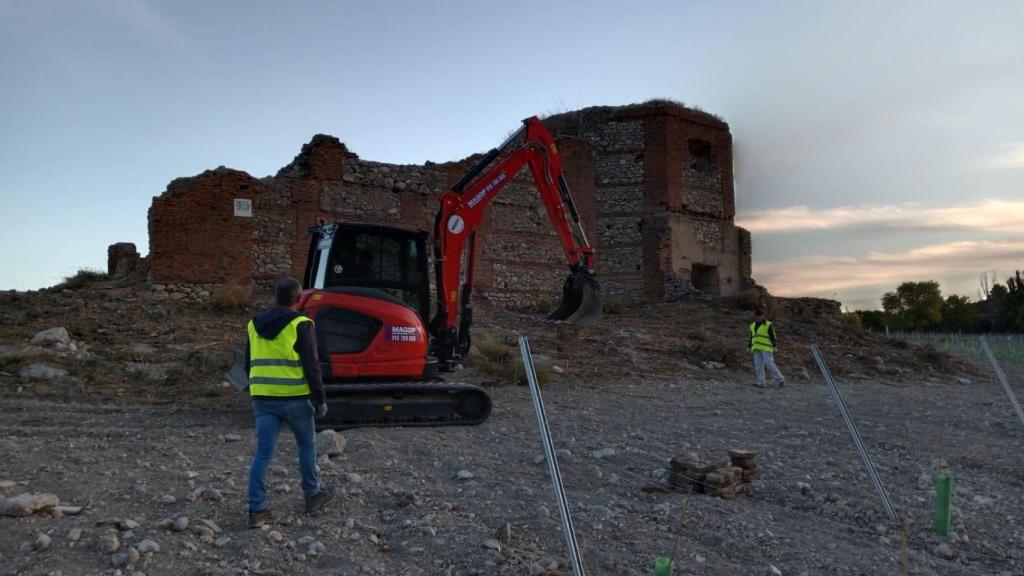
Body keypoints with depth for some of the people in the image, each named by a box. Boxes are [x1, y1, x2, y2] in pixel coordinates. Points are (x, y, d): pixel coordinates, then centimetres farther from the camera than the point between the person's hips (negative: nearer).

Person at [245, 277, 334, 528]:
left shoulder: (255, 324, 11)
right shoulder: (301, 325, -8)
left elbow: (249, 365, 18)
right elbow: (311, 367, -12)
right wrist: (320, 399, -5)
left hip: (263, 399, 5)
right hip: (295, 398, -4)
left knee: (263, 453, 5)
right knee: (307, 444, 16)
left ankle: (257, 509, 3)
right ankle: (313, 494, 27)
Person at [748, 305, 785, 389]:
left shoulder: (768, 325, -2)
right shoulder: (753, 326, 16)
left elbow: (773, 336, -6)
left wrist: (775, 346, -17)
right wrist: (749, 347, 18)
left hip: (766, 349, -6)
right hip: (757, 349, 6)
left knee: (769, 365, -12)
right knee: (758, 365, -3)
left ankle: (781, 379, 1)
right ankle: (761, 383, -4)